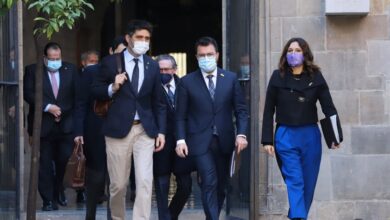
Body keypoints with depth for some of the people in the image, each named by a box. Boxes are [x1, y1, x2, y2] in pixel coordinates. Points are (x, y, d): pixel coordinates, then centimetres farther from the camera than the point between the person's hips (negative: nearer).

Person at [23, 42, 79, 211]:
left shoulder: (70, 70, 6)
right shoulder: (32, 70, 1)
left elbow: (77, 94, 5)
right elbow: (28, 94, -7)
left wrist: (62, 111, -2)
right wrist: (47, 107, -15)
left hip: (66, 125, 1)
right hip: (43, 125, -1)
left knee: (64, 160, -2)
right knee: (45, 164, 1)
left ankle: (59, 191, 22)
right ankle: (48, 199, 7)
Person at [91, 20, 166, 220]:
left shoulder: (152, 66, 9)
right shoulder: (111, 62, 1)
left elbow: (158, 102, 13)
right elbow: (95, 91, 6)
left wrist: (161, 131, 6)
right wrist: (112, 88, -14)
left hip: (145, 130, 2)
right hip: (118, 129, -2)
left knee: (145, 181, -10)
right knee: (118, 184, 5)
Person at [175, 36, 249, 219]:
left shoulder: (230, 78, 7)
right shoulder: (187, 82, 1)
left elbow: (241, 109, 6)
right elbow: (180, 115, 2)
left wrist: (241, 133, -7)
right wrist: (180, 140, -8)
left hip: (224, 141, 3)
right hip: (200, 141, -3)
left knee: (220, 186, 9)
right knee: (209, 183, -15)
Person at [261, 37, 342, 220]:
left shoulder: (315, 77, 3)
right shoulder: (278, 78, 1)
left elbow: (329, 108, -2)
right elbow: (268, 111, 3)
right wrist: (267, 140, -2)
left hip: (310, 136, 2)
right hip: (285, 136, -2)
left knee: (308, 184, 7)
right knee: (295, 182, -11)